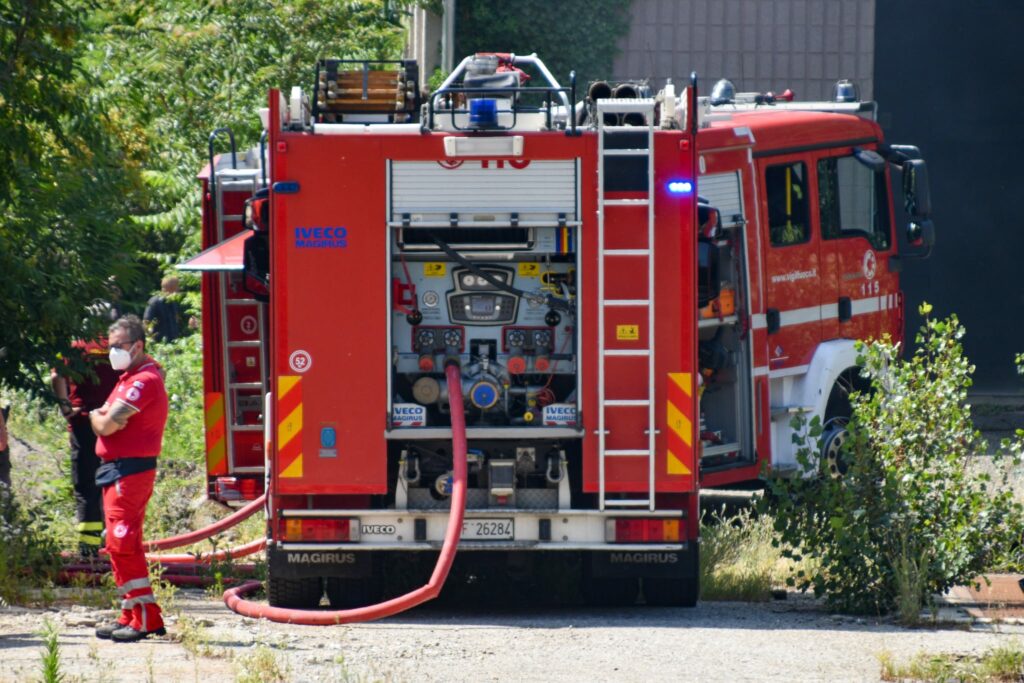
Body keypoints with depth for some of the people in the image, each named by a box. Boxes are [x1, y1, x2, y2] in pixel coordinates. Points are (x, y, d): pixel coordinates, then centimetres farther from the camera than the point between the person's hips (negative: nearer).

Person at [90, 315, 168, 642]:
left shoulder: (143, 381, -15)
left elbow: (107, 425, -20)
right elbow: (106, 423, 21)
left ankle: (146, 618, -16)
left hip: (128, 471, -11)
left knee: (122, 543, -14)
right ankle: (132, 615, 18)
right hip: (119, 470, 11)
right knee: (124, 544, 13)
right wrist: (105, 417, 1)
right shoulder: (131, 378, 20)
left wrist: (97, 417, 1)